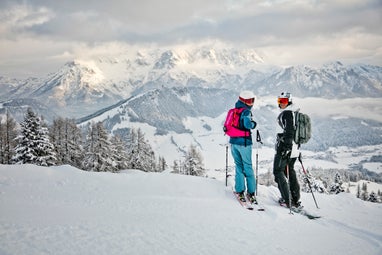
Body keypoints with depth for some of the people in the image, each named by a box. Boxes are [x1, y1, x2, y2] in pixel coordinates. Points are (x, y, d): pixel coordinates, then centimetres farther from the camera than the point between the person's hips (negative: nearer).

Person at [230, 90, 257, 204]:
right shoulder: (246, 111, -12)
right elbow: (247, 123, -26)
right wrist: (253, 124, -7)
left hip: (234, 142, 6)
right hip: (244, 142, -6)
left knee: (238, 166, 12)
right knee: (248, 167, 3)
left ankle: (240, 191, 9)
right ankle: (251, 193, 5)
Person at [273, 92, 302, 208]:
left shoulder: (287, 113, -13)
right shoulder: (295, 113, 16)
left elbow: (289, 131, -23)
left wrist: (286, 147, -27)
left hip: (285, 147, -9)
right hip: (294, 148, 9)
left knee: (278, 171, 0)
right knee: (290, 171, 18)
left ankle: (286, 200, -3)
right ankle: (296, 200, 19)